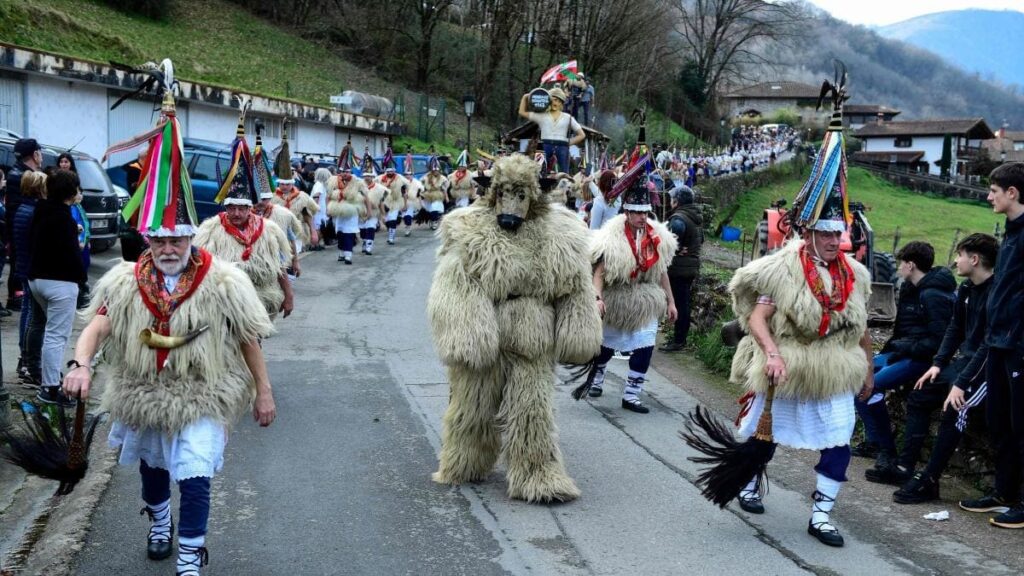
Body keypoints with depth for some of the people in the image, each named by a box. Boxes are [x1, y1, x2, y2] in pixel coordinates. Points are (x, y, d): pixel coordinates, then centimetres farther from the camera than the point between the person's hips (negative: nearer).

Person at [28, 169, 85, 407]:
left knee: (53, 330, 23)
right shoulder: (63, 217, -16)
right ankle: (51, 389, -6)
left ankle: (50, 376, 27)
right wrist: (81, 276, -3)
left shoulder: (41, 212, 10)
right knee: (57, 335, -6)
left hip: (36, 278, 9)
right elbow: (71, 252, -18)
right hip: (60, 281, -9)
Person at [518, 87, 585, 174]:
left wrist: (569, 142, 3)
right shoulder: (542, 116, 14)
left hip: (562, 148, 1)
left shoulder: (568, 118, 14)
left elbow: (582, 135, 14)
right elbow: (522, 112, 18)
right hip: (545, 146, 0)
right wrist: (524, 98, 12)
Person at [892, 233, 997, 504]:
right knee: (919, 396, 8)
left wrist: (961, 383, -26)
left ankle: (928, 481, -21)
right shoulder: (966, 289, 7)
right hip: (963, 359, 10)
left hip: (986, 367, -10)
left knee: (954, 409, -28)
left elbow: (989, 346, -23)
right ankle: (904, 465, 8)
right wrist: (938, 363, 4)